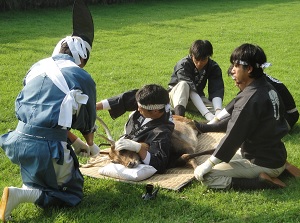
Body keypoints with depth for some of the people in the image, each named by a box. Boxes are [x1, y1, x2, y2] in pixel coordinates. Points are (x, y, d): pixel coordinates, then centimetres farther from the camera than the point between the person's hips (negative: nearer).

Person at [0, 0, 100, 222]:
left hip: (20, 139, 7)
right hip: (47, 145, -7)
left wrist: (74, 141, 30)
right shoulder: (82, 77, -3)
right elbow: (88, 120, 11)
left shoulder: (37, 67, 13)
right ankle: (22, 194, -10)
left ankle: (30, 186, 15)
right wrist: (91, 145, 35)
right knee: (72, 194, 11)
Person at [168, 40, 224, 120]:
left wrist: (218, 111, -46)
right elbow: (191, 91, -37)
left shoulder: (214, 67, -13)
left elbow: (216, 91, -24)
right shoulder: (183, 65, -25)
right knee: (183, 84, -39)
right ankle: (178, 117, -56)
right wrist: (206, 114, -49)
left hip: (197, 98, 3)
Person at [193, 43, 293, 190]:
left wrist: (208, 165, -15)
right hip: (276, 156, 9)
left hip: (263, 164, -9)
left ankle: (261, 182, -11)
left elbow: (233, 137, -21)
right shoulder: (268, 88, 3)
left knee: (202, 175, -10)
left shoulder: (249, 98, -23)